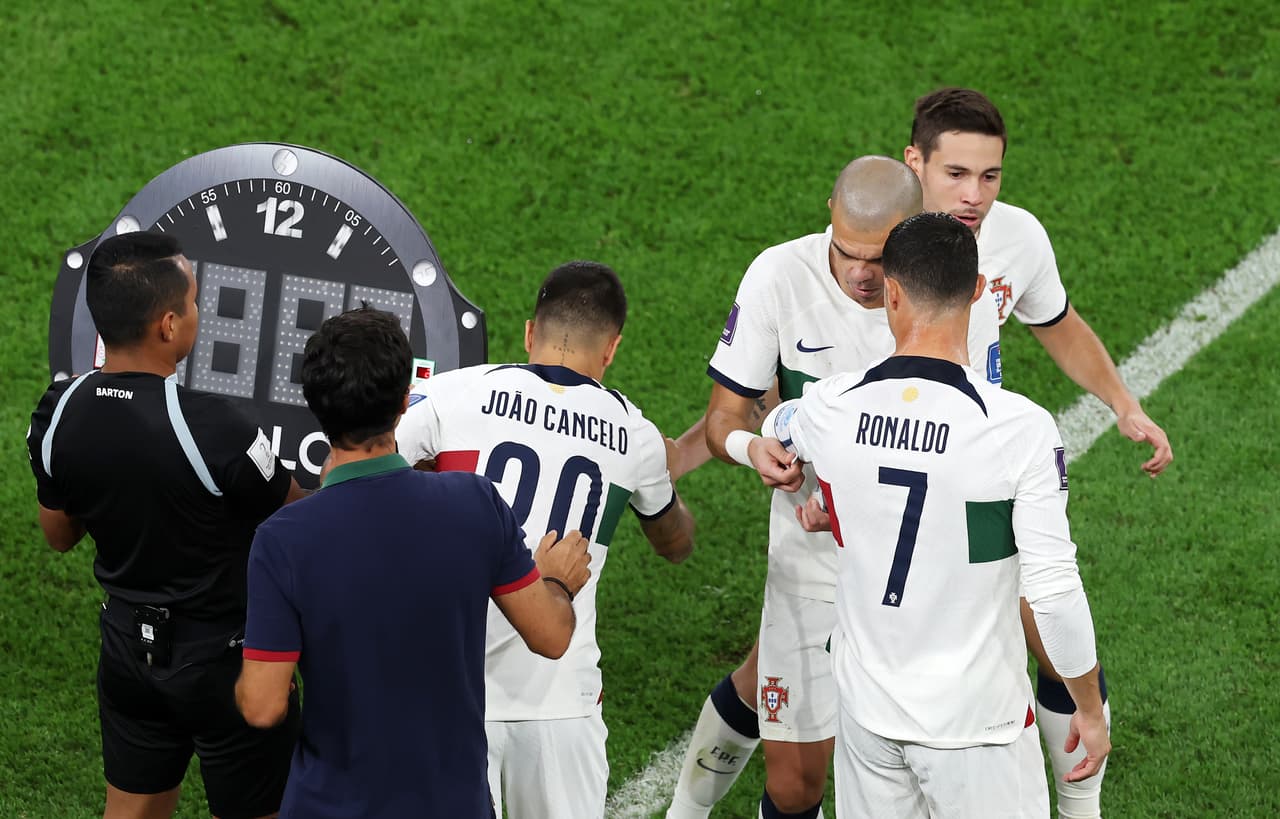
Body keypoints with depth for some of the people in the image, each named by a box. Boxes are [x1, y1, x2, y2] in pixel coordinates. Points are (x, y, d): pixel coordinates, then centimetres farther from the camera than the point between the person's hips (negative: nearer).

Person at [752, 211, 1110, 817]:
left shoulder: (831, 407, -9)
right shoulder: (1020, 427, -21)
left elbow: (772, 432, 17)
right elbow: (1054, 591, -17)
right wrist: (1089, 708, -2)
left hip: (866, 713, 4)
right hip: (975, 720, -4)